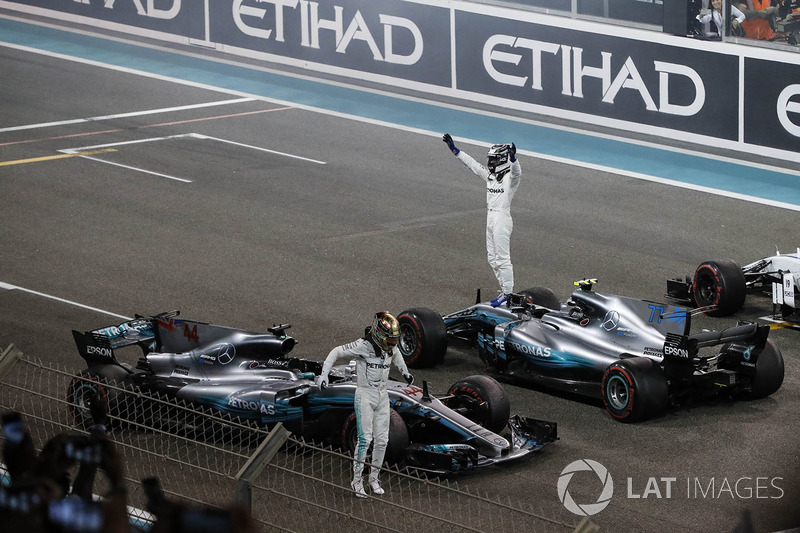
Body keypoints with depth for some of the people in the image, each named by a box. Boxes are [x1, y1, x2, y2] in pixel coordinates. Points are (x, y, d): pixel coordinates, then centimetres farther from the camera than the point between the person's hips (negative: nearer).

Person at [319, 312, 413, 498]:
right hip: (365, 396, -6)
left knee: (382, 439, 4)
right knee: (365, 439, -12)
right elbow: (336, 352, -10)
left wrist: (405, 372, 36)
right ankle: (357, 481, -4)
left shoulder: (390, 346, 0)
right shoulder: (363, 346, -18)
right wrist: (324, 374, -17)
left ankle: (374, 479, 17)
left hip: (382, 397, 6)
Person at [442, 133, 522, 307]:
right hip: (490, 219, 9)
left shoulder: (511, 177, -11)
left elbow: (517, 171, -34)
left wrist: (513, 158, -54)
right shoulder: (490, 175, 12)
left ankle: (508, 294, 0)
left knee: (502, 259, -6)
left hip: (502, 219, -9)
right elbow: (472, 163, 17)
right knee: (493, 258, 13)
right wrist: (454, 149, 17)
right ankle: (504, 291, 21)